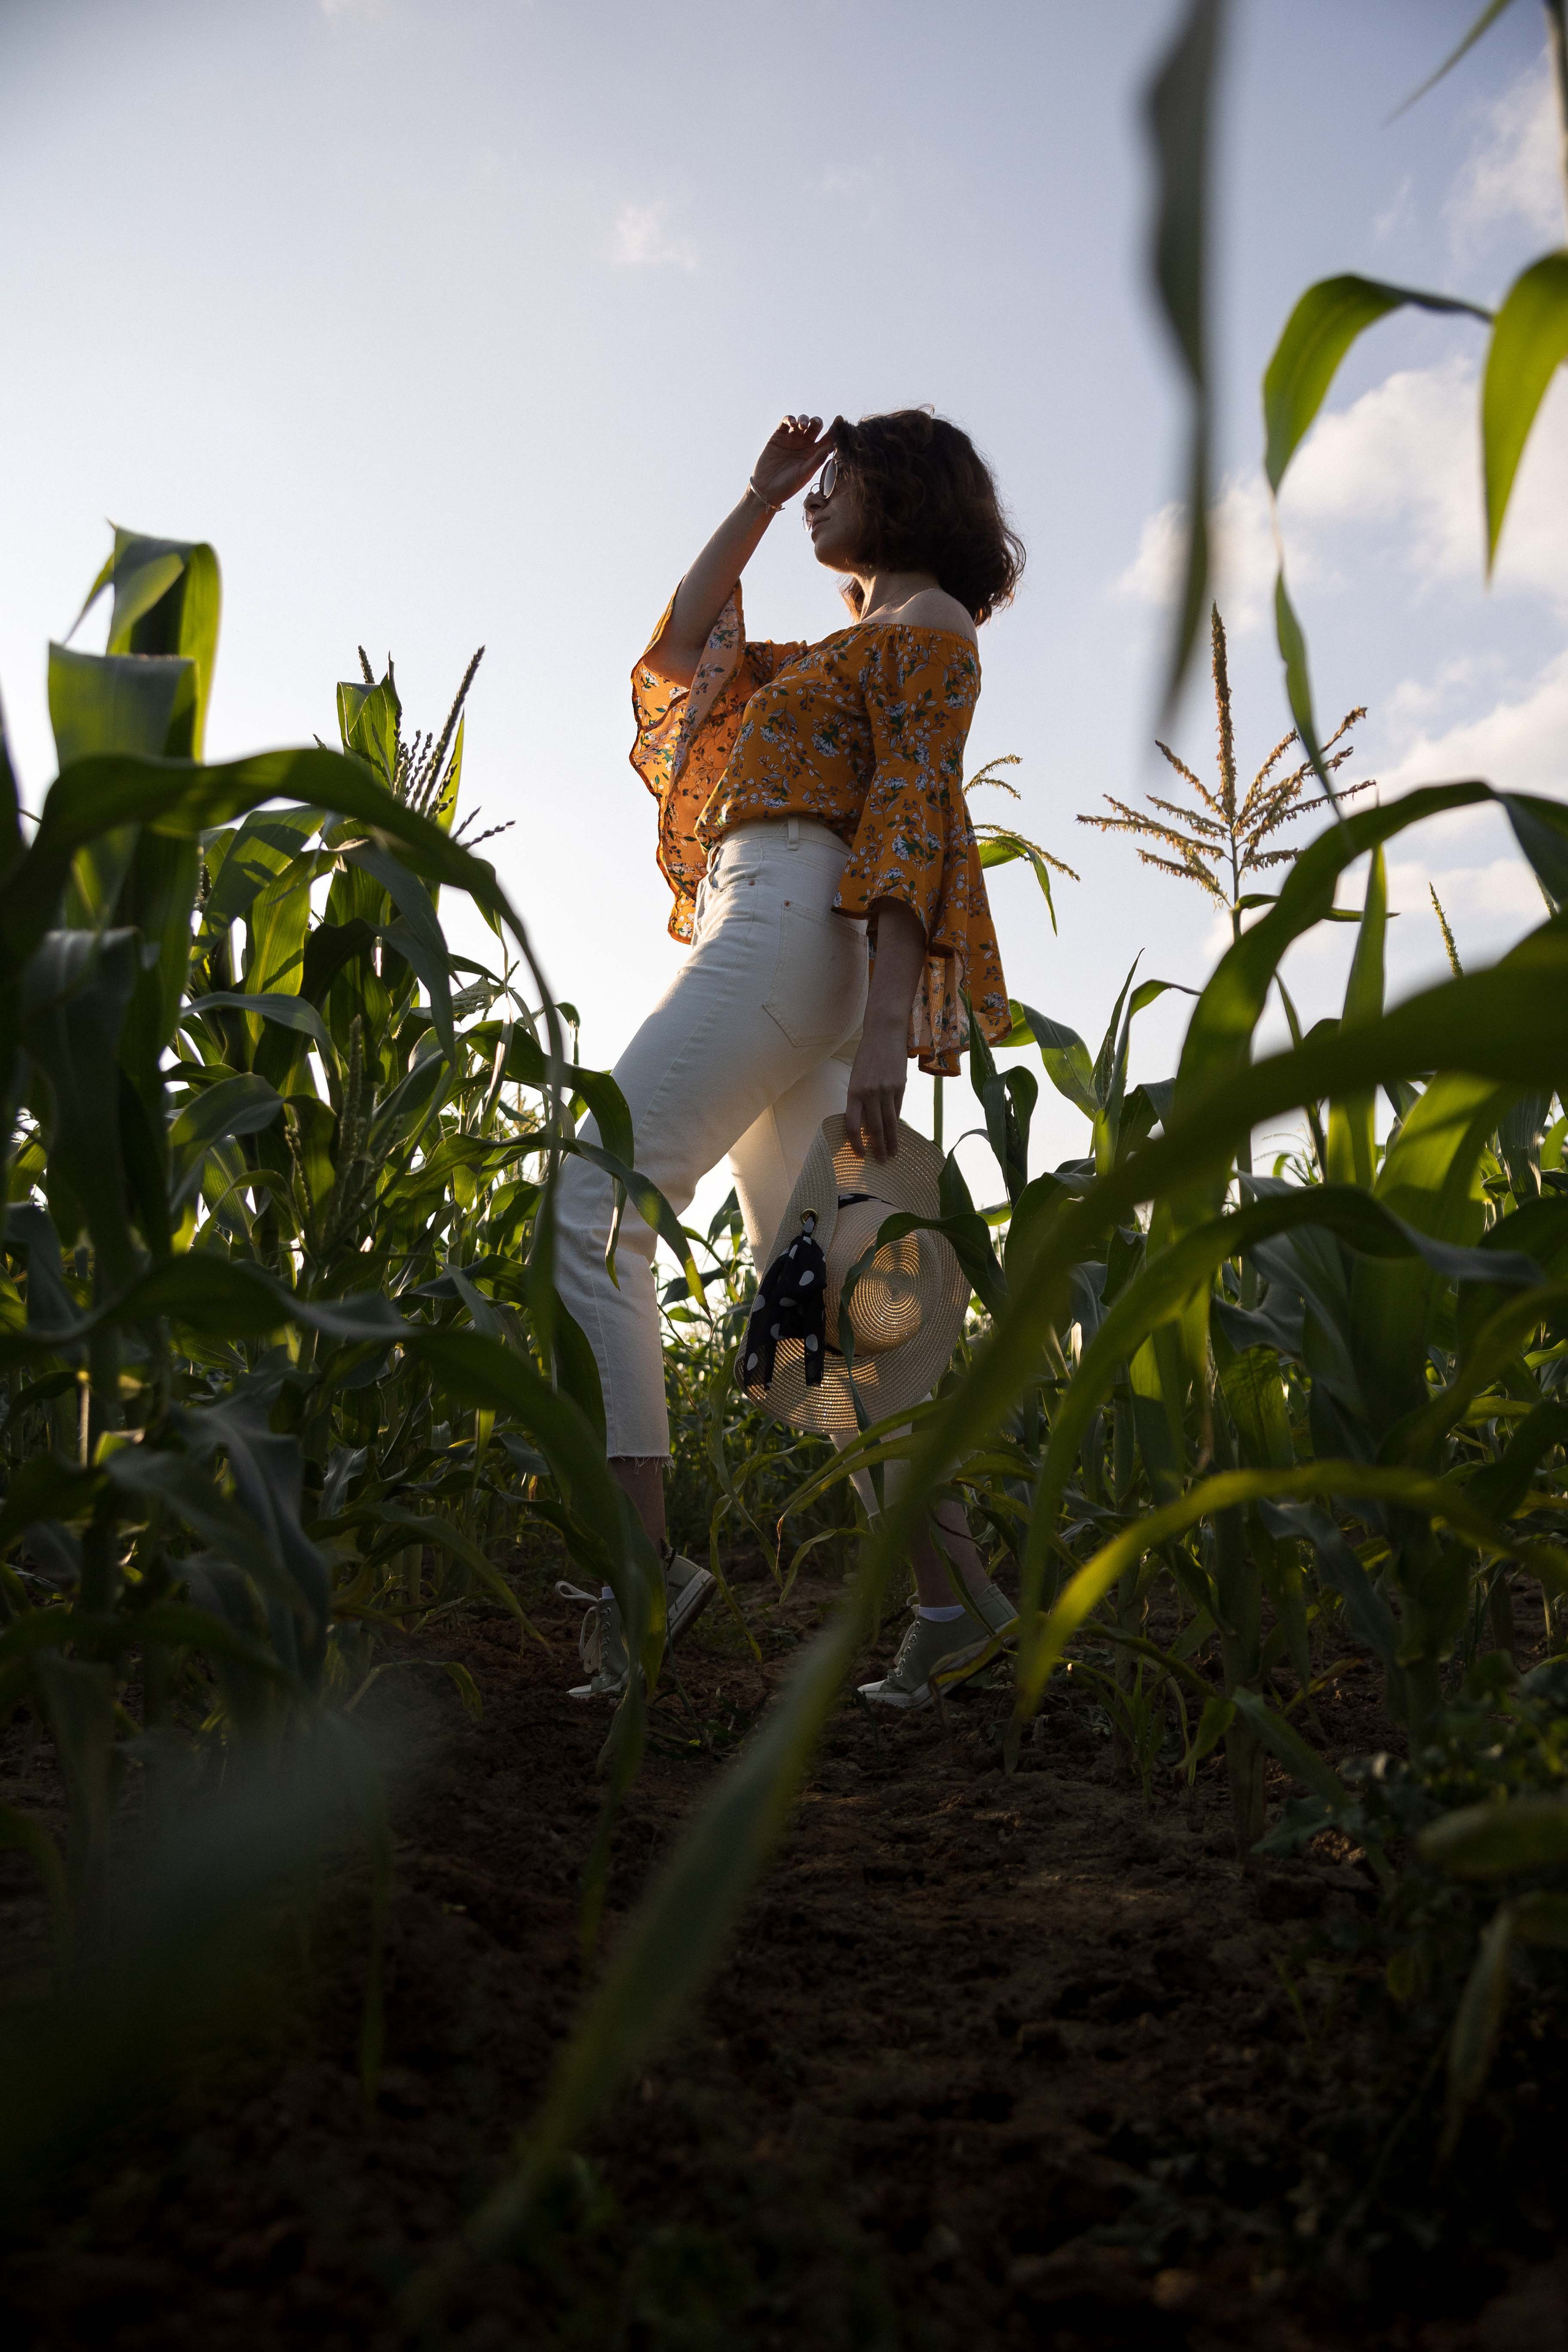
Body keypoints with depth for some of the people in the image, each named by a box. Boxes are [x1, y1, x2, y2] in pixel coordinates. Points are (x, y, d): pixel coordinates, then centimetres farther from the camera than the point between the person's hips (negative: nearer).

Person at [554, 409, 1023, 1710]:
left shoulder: (930, 623, 5)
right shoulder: (844, 650, 30)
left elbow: (917, 822, -10)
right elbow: (682, 650, 36)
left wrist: (887, 1027, -21)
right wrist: (759, 496, 33)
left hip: (792, 922, -9)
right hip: (754, 934, 9)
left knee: (595, 1197, -19)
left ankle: (641, 1554, -25)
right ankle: (951, 1590, 4)